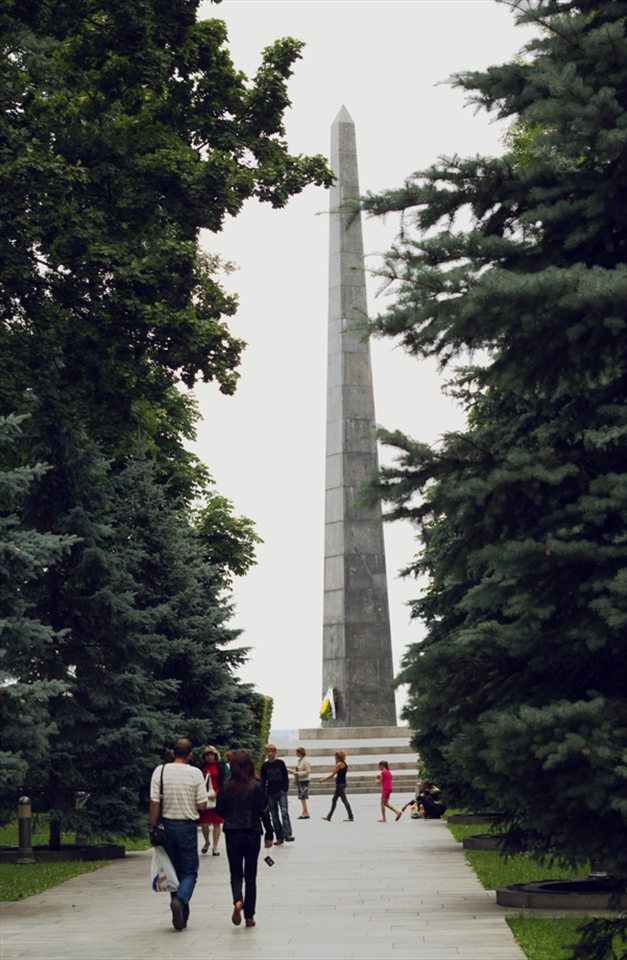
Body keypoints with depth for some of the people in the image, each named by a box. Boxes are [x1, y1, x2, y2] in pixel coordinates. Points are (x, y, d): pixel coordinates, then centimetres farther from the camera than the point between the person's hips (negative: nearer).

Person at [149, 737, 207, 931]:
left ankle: (181, 916, 17)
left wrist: (153, 827, 2)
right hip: (188, 826, -2)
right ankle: (180, 900, -21)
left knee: (174, 871, 14)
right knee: (190, 871, 6)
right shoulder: (195, 773, -7)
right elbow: (202, 805, -7)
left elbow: (154, 802, -7)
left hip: (167, 825, 2)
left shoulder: (160, 771, -4)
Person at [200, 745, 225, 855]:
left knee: (216, 823, 2)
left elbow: (222, 783, -3)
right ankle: (206, 842, 26)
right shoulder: (202, 767, 6)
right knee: (204, 823, -1)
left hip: (216, 797, -1)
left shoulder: (219, 767, 1)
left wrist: (216, 793, -18)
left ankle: (215, 847, 11)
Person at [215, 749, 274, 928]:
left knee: (235, 873, 11)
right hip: (253, 834, 0)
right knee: (250, 875, 11)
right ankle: (249, 916, 10)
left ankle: (237, 901, -18)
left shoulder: (226, 786, -5)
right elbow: (264, 811, -5)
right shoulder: (257, 785, -7)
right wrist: (269, 835, 3)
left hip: (232, 834, 0)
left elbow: (219, 810, 0)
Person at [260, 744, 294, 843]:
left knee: (284, 812, -16)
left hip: (281, 792, -2)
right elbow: (263, 781, 9)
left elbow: (285, 777, 4)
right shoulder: (264, 766, 5)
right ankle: (279, 837, 8)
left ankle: (287, 834, -21)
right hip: (270, 793, 2)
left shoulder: (280, 763, 1)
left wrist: (285, 788, -5)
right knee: (274, 816, 4)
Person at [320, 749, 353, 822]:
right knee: (334, 800, 14)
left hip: (340, 784, -10)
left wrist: (324, 779, -5)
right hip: (341, 783, 10)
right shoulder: (344, 764, 15)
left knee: (344, 800, -7)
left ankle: (351, 817, -5)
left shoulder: (339, 764, -14)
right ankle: (329, 817, 20)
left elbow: (332, 774, -13)